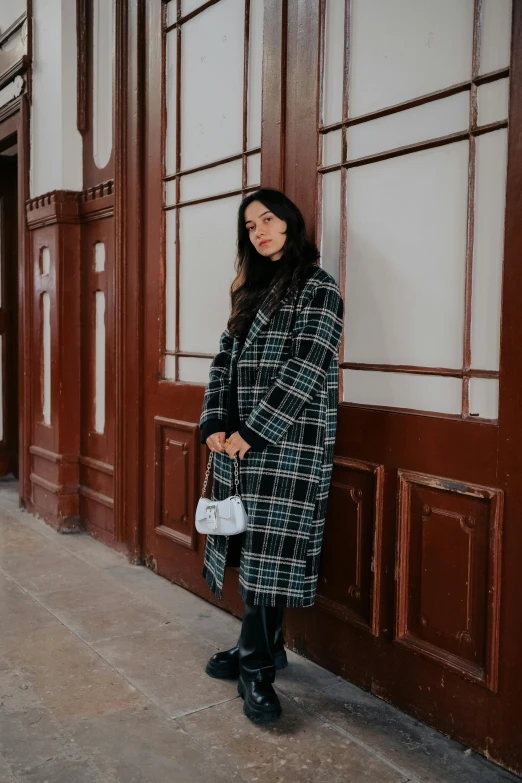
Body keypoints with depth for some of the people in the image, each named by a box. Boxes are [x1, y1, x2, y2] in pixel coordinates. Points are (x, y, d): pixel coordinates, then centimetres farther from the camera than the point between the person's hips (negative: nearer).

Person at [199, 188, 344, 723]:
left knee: (270, 552, -4)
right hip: (239, 441, 7)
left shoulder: (317, 288, -4)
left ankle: (257, 667, 8)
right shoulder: (252, 290, 18)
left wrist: (251, 432, -16)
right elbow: (224, 360, 13)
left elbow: (305, 369, -15)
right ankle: (261, 646, 26)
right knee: (252, 550, 11)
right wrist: (215, 424, -2)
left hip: (288, 444, -6)